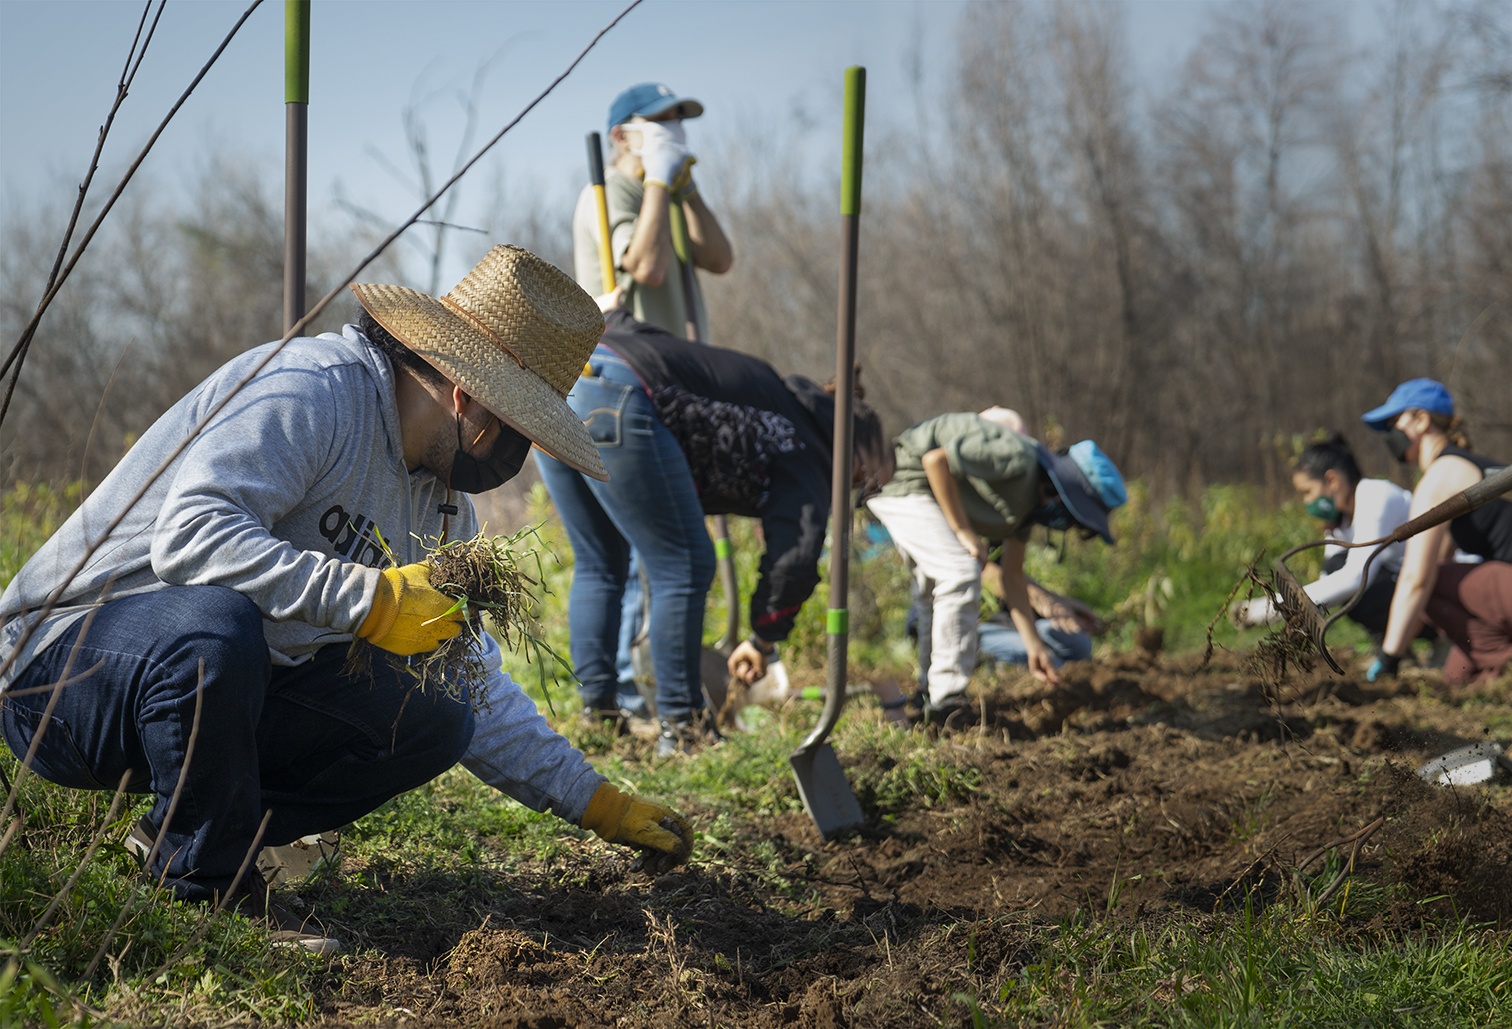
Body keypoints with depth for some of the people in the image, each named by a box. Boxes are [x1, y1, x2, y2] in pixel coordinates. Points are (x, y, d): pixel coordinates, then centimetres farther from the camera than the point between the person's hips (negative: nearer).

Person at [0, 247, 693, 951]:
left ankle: (173, 833, 0)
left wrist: (592, 801, 15)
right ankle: (205, 888, -17)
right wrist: (369, 599, -36)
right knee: (215, 626, -41)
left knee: (437, 718, -6)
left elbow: (474, 685, 19)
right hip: (62, 659, -8)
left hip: (222, 690, 9)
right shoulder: (310, 388, -20)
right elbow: (190, 532, -34)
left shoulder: (442, 509, 10)